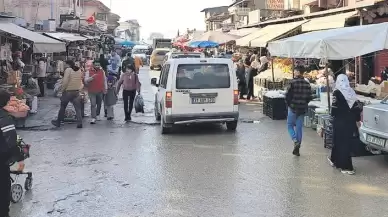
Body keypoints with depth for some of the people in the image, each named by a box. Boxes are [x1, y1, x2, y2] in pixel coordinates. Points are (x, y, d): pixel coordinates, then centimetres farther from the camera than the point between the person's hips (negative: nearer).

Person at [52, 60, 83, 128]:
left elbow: (65, 81, -17)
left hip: (68, 91, -4)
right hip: (77, 91, 5)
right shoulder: (79, 70, 8)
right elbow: (81, 81, 9)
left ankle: (58, 122, 22)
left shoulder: (68, 70, -11)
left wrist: (62, 89, -7)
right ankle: (79, 123, -3)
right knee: (78, 108, 4)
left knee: (62, 107, 10)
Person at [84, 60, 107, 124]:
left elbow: (104, 80, 15)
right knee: (93, 104, -9)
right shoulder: (89, 71, -2)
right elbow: (86, 80, -10)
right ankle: (93, 118, -9)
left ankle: (97, 115, 35)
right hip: (92, 91, -3)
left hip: (100, 91, 3)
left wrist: (105, 88, 11)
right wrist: (92, 77, -27)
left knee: (99, 104, 15)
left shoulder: (102, 71, 7)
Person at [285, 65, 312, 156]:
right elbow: (309, 97, 6)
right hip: (302, 109, 4)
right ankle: (297, 149, 12)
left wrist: (289, 104, 3)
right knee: (299, 128, 9)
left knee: (290, 125, 11)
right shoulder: (307, 84, 3)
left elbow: (288, 95, -13)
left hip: (293, 108, -4)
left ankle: (295, 141, -12)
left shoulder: (293, 82, -12)